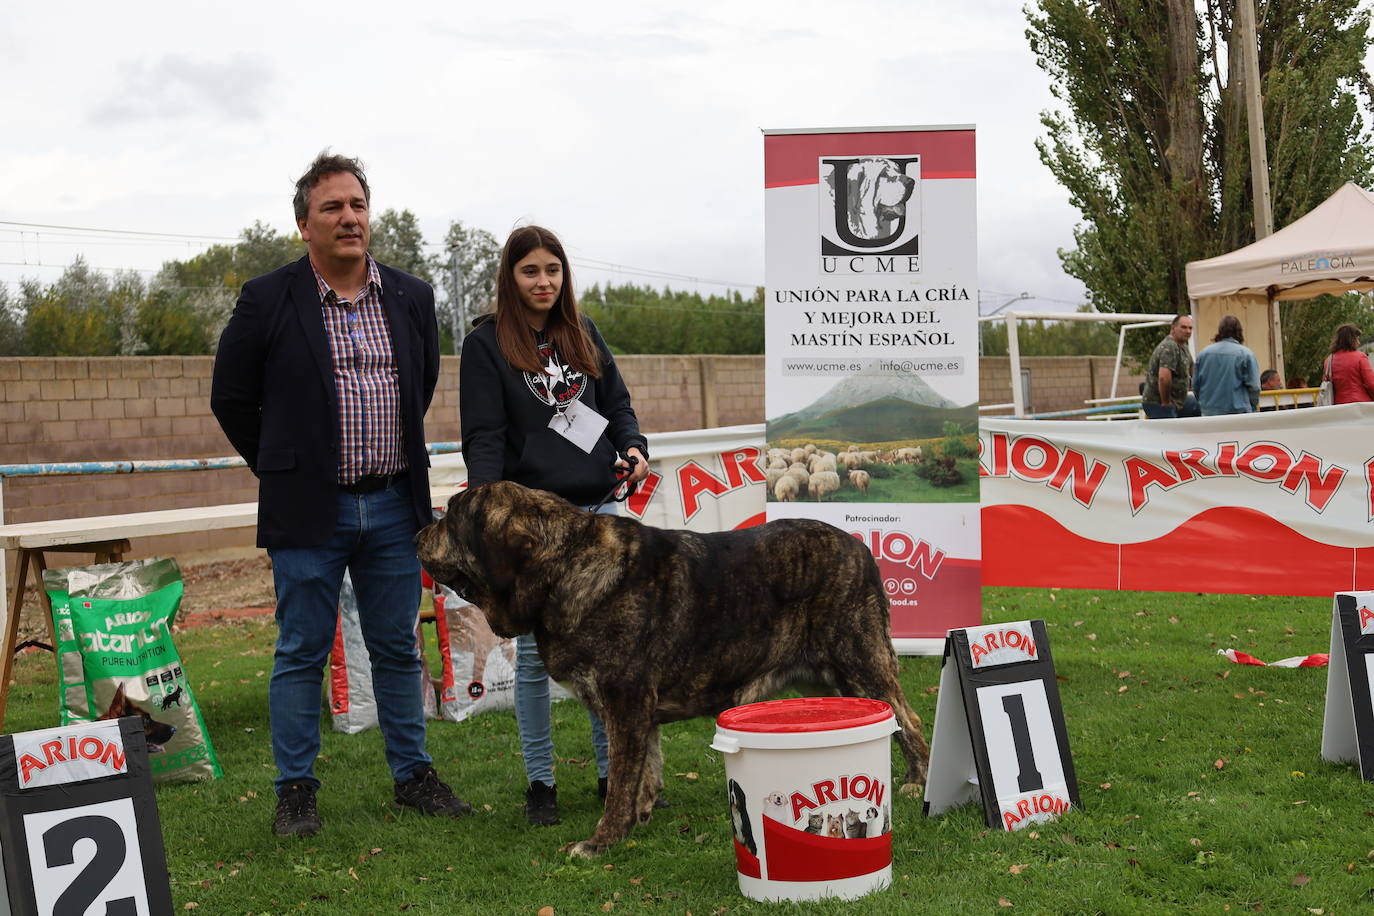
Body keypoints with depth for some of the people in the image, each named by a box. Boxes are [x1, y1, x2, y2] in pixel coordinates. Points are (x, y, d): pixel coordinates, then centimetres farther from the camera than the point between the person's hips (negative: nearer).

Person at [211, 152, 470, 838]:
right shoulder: (267, 300, -5)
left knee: (398, 649, 11)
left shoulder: (412, 297, 7)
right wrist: (282, 468, 6)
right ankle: (296, 790, 14)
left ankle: (413, 775, 23)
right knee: (302, 654, 4)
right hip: (308, 511, -3)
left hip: (394, 505, 3)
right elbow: (231, 397, 4)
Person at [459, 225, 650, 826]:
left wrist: (634, 447, -3)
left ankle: (613, 771, 18)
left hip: (597, 509, 4)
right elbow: (483, 436, -8)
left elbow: (617, 403, 18)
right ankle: (540, 782, 13)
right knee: (535, 652, 2)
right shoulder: (486, 343, -2)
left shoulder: (583, 334, 13)